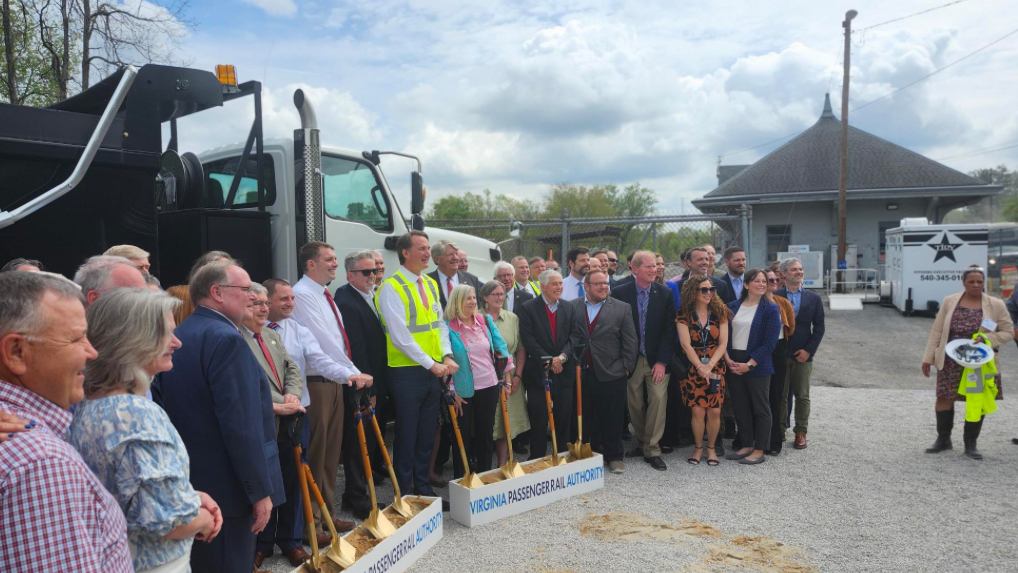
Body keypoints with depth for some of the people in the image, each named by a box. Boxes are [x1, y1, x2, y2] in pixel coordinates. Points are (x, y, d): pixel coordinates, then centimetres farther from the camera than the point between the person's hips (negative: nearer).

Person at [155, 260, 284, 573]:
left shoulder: (177, 336, 10)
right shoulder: (226, 339, -20)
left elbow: (176, 409, 14)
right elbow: (241, 425, -24)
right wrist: (260, 490, -18)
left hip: (187, 481, 10)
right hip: (227, 487, -9)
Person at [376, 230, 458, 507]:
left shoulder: (431, 284, 11)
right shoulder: (392, 288, -13)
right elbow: (400, 336, -19)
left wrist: (447, 356, -3)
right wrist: (430, 363, -19)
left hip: (434, 370, 7)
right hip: (407, 372, -7)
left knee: (427, 435, 15)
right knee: (407, 436, 3)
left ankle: (424, 489, 27)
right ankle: (405, 493, 16)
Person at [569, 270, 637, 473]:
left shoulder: (622, 308, 2)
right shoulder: (573, 307, 3)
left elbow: (630, 342, 1)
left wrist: (626, 367, -3)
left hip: (611, 374, -1)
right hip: (581, 374, 1)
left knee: (613, 418, 7)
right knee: (588, 418, 9)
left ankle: (614, 456, 22)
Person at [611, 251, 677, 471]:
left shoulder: (665, 293, 0)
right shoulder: (620, 293, -4)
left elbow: (669, 329, -2)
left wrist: (662, 361, -8)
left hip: (657, 359, 0)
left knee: (658, 400, -8)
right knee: (635, 404, 7)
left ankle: (652, 450, 4)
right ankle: (641, 442, 27)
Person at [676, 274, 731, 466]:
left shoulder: (719, 313, 4)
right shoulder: (684, 315, -2)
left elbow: (723, 343, -2)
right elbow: (686, 345, -7)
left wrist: (710, 365, -13)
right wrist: (700, 367, -14)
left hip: (716, 369, 2)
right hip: (692, 369, -1)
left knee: (714, 412, -3)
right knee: (697, 411, -5)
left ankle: (711, 448, 17)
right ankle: (698, 448, 15)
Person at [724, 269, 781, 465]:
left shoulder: (770, 309, -5)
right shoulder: (733, 307, 8)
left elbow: (770, 343, -10)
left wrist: (749, 365, -15)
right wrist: (728, 359, -6)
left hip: (757, 366, -4)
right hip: (733, 364, 4)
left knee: (760, 408, 4)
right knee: (740, 407, 10)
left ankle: (759, 451, 13)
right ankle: (746, 445, 23)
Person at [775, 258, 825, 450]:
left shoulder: (813, 298, 5)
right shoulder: (773, 296, -2)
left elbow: (819, 327, 4)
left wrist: (808, 350, -6)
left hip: (803, 355, 1)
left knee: (802, 396, 6)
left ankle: (800, 432, 15)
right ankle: (780, 430, 18)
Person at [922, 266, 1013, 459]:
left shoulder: (996, 305, -1)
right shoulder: (949, 301, 1)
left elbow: (1008, 332, 3)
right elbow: (937, 331, 4)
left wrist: (987, 339, -16)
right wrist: (928, 358, 3)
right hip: (951, 362, 0)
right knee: (944, 398, 2)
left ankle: (970, 444, 20)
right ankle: (943, 439, 19)